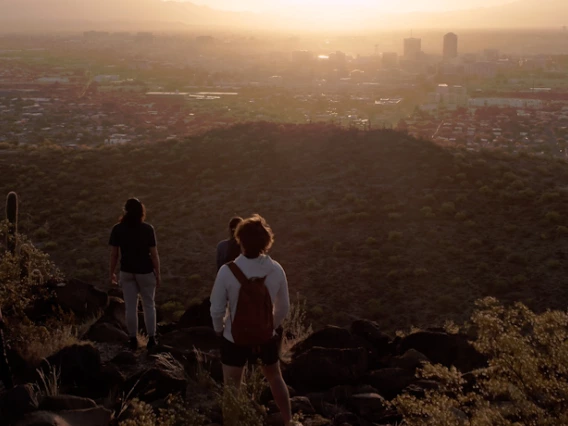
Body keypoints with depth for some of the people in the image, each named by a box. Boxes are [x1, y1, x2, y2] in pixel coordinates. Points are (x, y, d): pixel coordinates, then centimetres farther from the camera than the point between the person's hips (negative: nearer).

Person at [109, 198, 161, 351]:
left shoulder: (117, 229, -10)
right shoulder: (147, 229, -15)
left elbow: (113, 254, -6)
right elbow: (154, 254, -11)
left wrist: (112, 273, 8)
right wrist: (157, 274, 1)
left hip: (127, 272, 2)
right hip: (145, 272, -1)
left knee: (130, 307, 12)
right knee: (148, 305, 14)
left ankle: (133, 340, 20)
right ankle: (151, 339, 18)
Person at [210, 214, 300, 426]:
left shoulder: (227, 271, -25)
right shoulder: (276, 270, -16)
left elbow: (217, 310, -16)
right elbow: (284, 308, -4)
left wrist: (219, 330, 4)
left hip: (235, 338, -3)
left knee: (231, 389, 17)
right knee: (275, 377, 28)